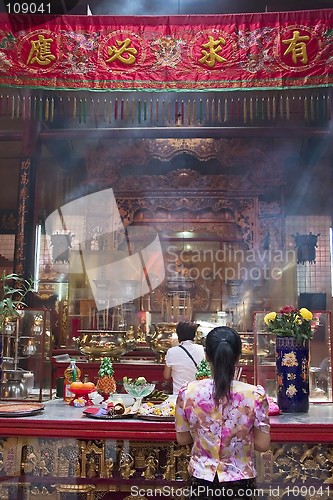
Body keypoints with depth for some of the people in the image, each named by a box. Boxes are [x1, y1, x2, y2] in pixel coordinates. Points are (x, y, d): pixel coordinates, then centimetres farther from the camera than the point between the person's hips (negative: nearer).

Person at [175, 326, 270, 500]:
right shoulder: (255, 395, -18)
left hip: (201, 480, 1)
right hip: (239, 481, 0)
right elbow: (263, 444, -10)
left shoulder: (188, 393, -14)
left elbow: (182, 439, -2)